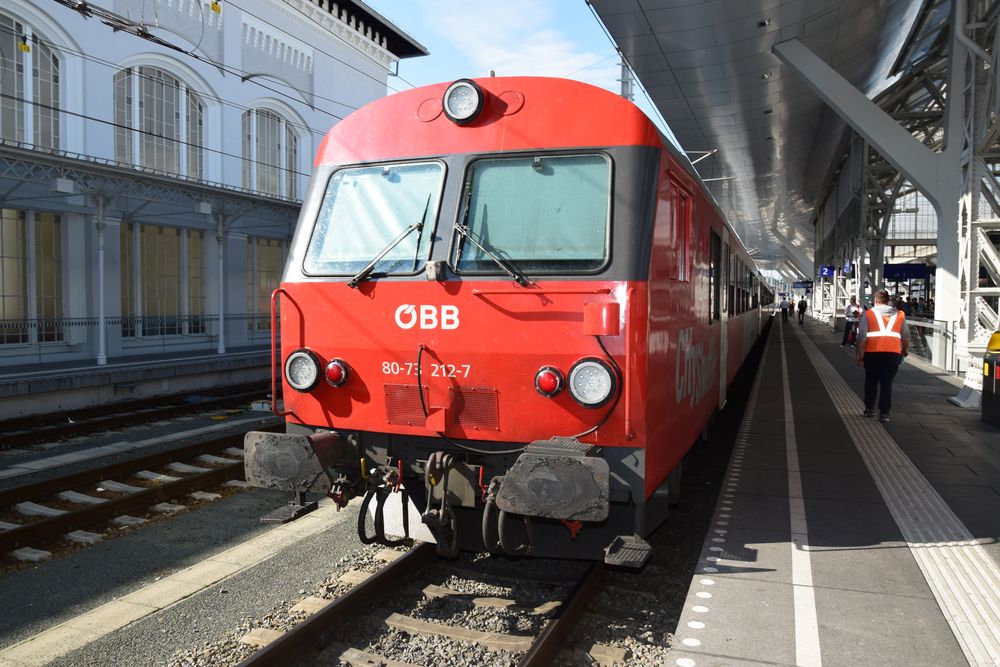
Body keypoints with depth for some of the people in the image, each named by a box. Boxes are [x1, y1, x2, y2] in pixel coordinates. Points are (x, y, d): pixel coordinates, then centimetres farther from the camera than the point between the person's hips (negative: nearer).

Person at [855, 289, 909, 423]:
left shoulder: (869, 313, 3)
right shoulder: (899, 314, 10)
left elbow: (862, 335, -2)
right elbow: (906, 335, 14)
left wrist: (858, 353, 3)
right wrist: (905, 349, 30)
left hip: (872, 352, -1)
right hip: (893, 352, 1)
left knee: (871, 381, 14)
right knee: (887, 382, 2)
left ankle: (869, 408, 20)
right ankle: (884, 413, -3)